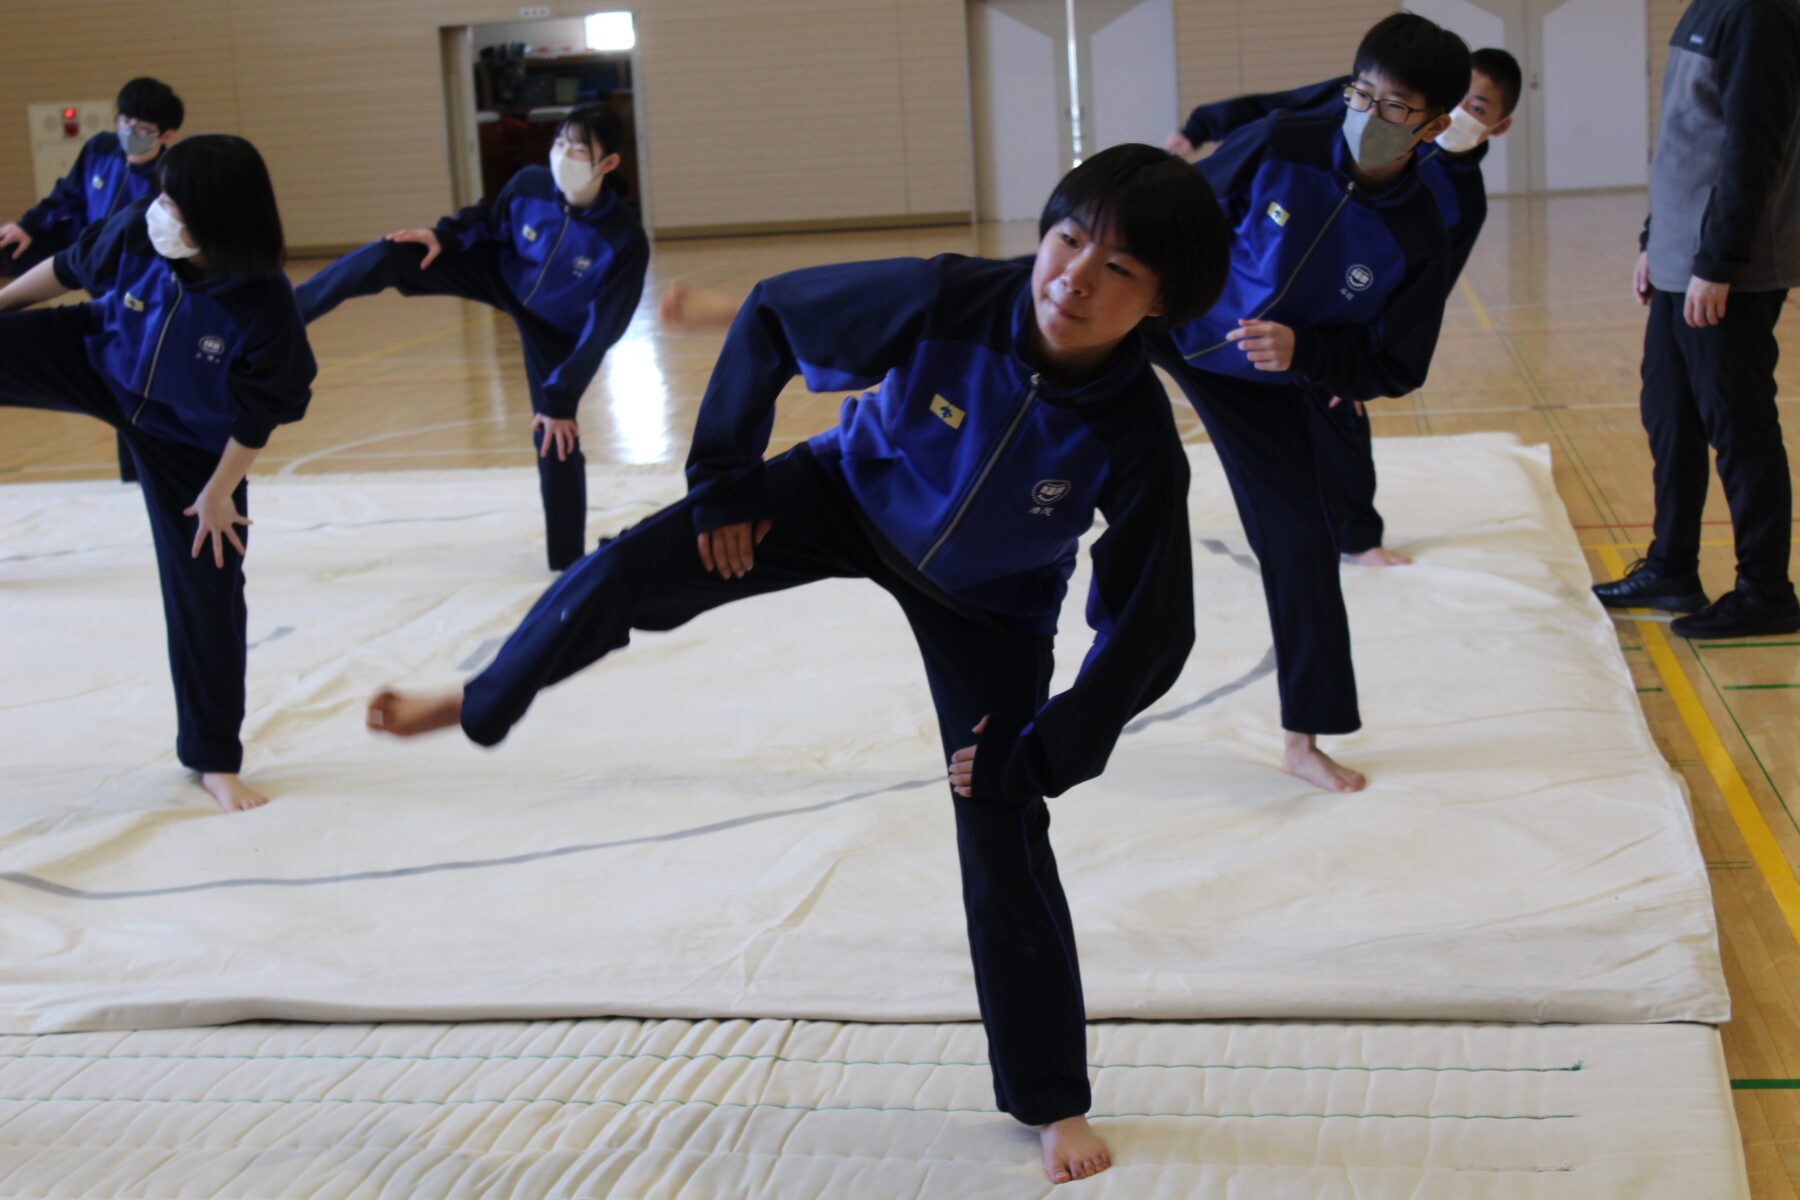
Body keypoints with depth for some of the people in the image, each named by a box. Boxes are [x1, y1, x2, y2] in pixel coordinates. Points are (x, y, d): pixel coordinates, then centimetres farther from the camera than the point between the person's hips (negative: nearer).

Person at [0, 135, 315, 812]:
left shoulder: (263, 309, -34)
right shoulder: (136, 231, -25)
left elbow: (258, 418, -20)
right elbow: (68, 270, -3)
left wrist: (219, 492, -10)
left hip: (187, 442, -3)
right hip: (97, 365, 3)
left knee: (206, 586, 3)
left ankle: (214, 758, 19)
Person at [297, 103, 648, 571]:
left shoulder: (626, 242, -37)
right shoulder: (528, 185, -28)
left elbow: (601, 332, -29)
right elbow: (489, 221, -2)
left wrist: (561, 399, -25)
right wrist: (444, 236, -20)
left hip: (555, 329, -2)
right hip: (503, 277, 3)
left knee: (555, 439, -3)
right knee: (390, 256, -15)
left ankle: (567, 561, 16)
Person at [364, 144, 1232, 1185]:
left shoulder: (1139, 441, -35)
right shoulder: (945, 302, -34)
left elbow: (1150, 630, -21)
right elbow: (770, 317, -16)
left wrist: (1039, 758, -18)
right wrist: (723, 482, -12)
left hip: (989, 604, -1)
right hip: (854, 493, 1)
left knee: (1004, 837, -1)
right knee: (625, 573, -13)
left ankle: (1052, 1100, 18)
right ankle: (482, 707, 19)